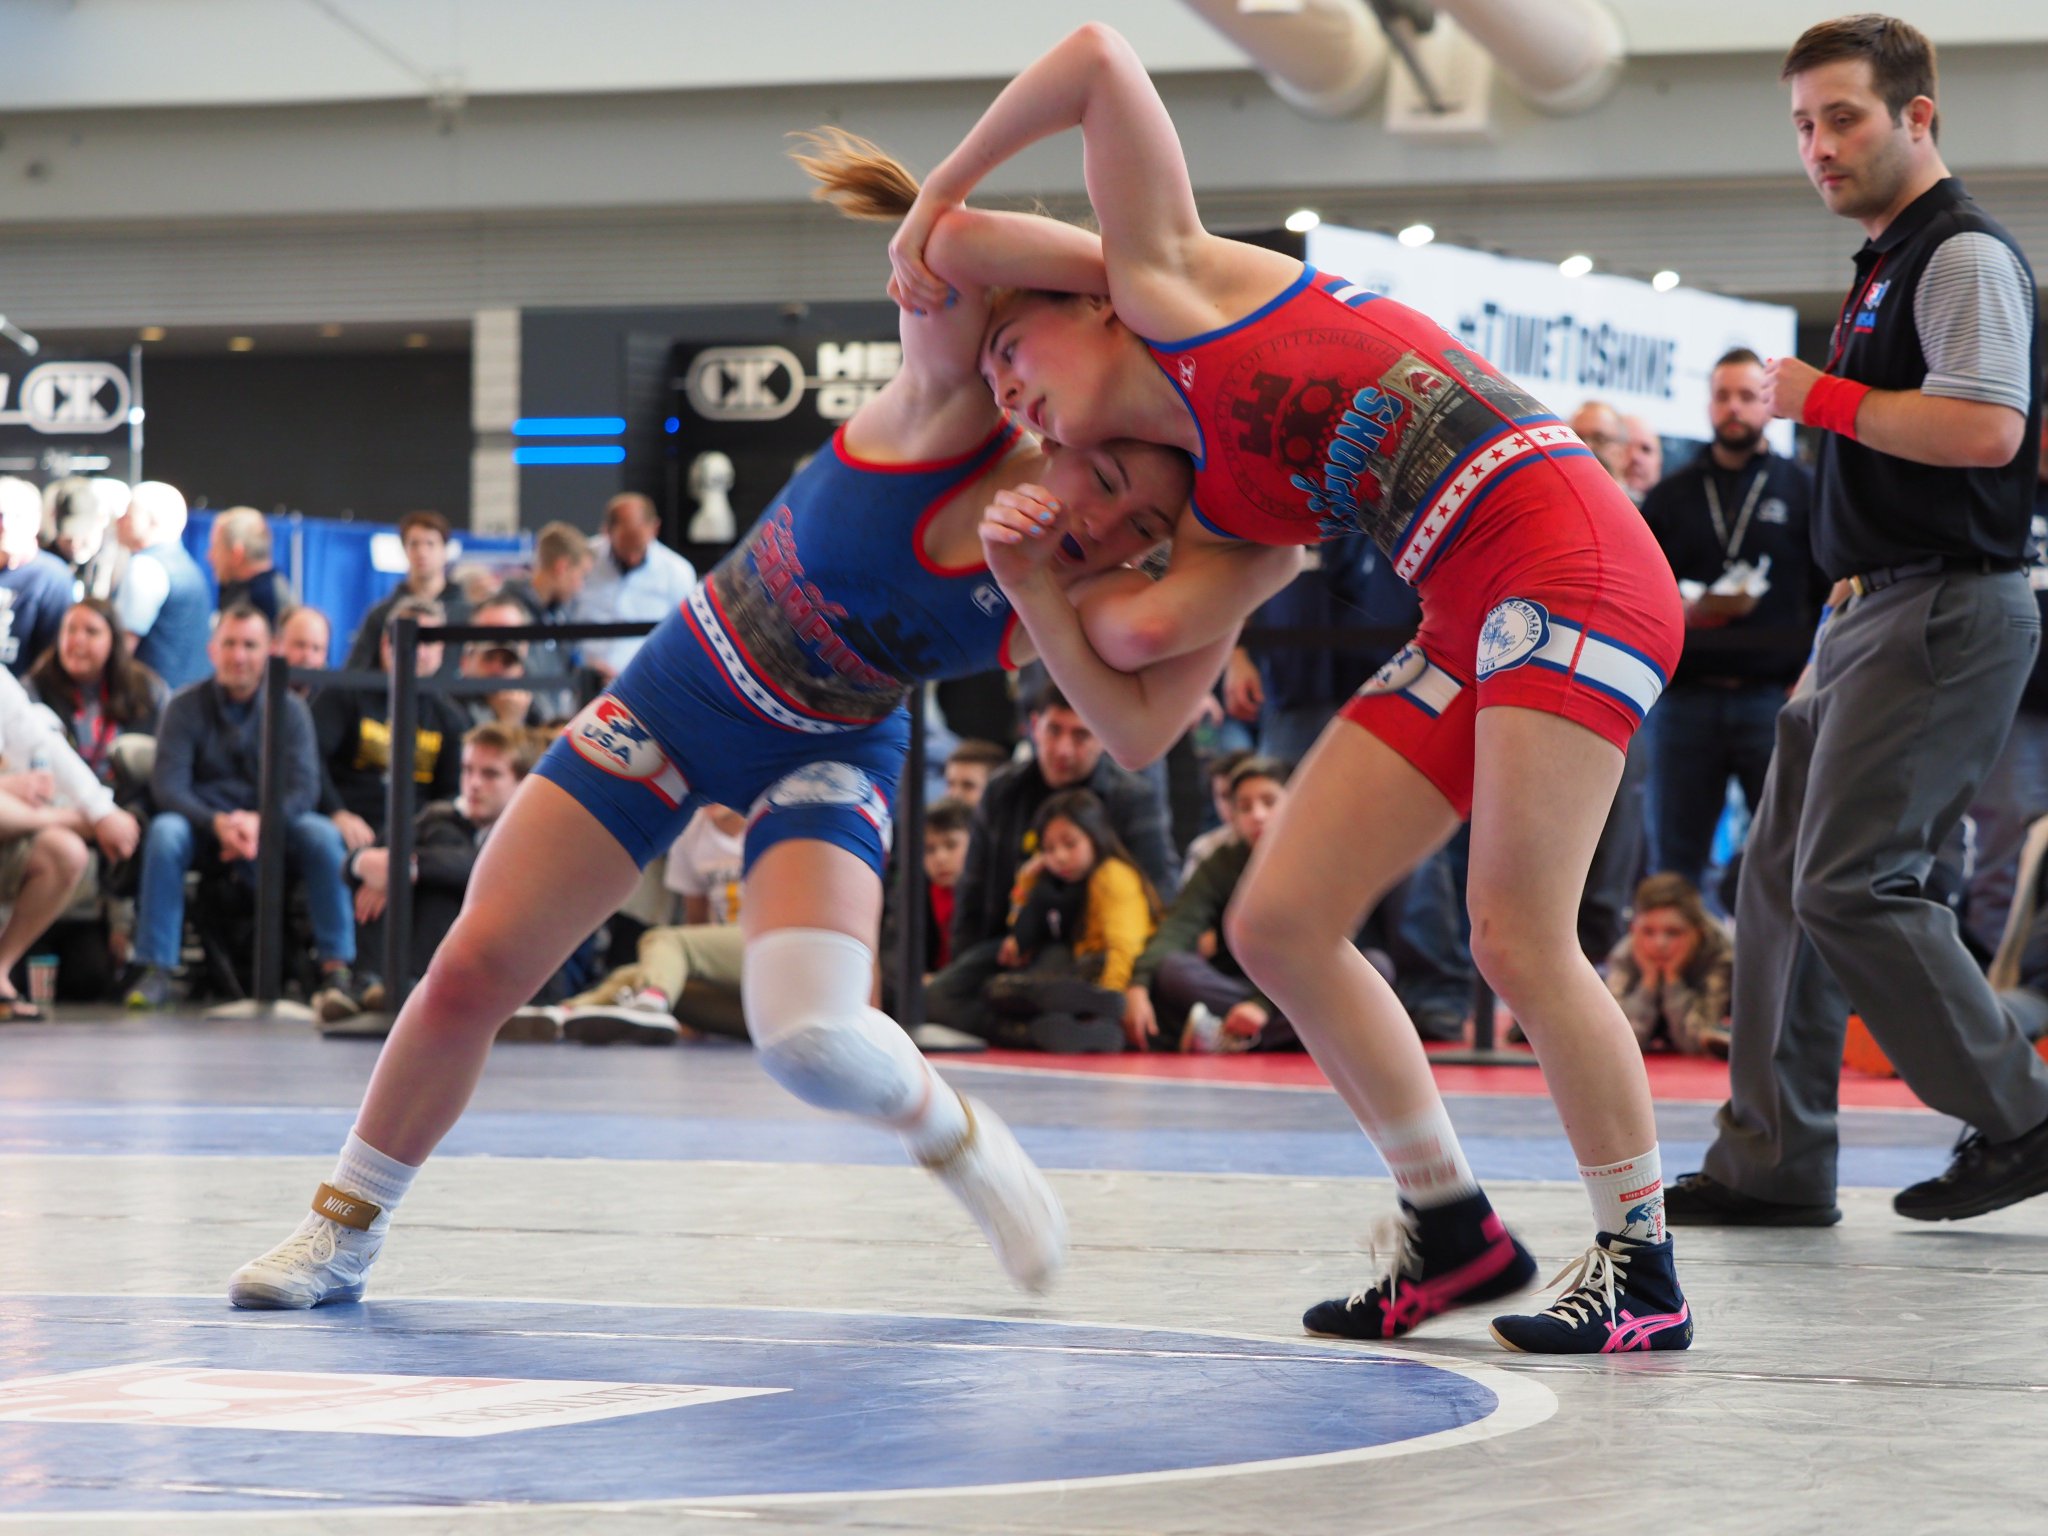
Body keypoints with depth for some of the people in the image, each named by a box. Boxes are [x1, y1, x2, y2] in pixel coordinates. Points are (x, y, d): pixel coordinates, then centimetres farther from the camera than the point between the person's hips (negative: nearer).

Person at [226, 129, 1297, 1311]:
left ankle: (954, 1136, 7)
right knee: (474, 972, -1)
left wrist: (1259, 564, -42)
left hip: (830, 759, 0)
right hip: (683, 695, 0)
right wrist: (1132, 268, -40)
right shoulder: (950, 419, -25)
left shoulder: (1071, 607, -21)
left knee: (812, 1041, -28)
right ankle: (348, 1227, 22)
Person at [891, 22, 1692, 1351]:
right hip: (1469, 627, 9)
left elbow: (1102, 57, -2)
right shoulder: (1213, 506, 20)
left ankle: (1644, 1268, -2)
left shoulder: (1171, 282, 4)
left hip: (1566, 554, -9)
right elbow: (1131, 711, 19)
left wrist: (940, 198, 6)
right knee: (1280, 925, 5)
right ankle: (1452, 1229, 16)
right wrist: (1028, 582, 7)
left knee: (1519, 940, -14)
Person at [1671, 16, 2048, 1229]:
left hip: (1946, 613, -10)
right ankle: (1773, 1162, 10)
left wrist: (1822, 398, -16)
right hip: (1884, 613, 10)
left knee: (1849, 882, -13)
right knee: (1783, 876, 7)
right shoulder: (1891, 265, 19)